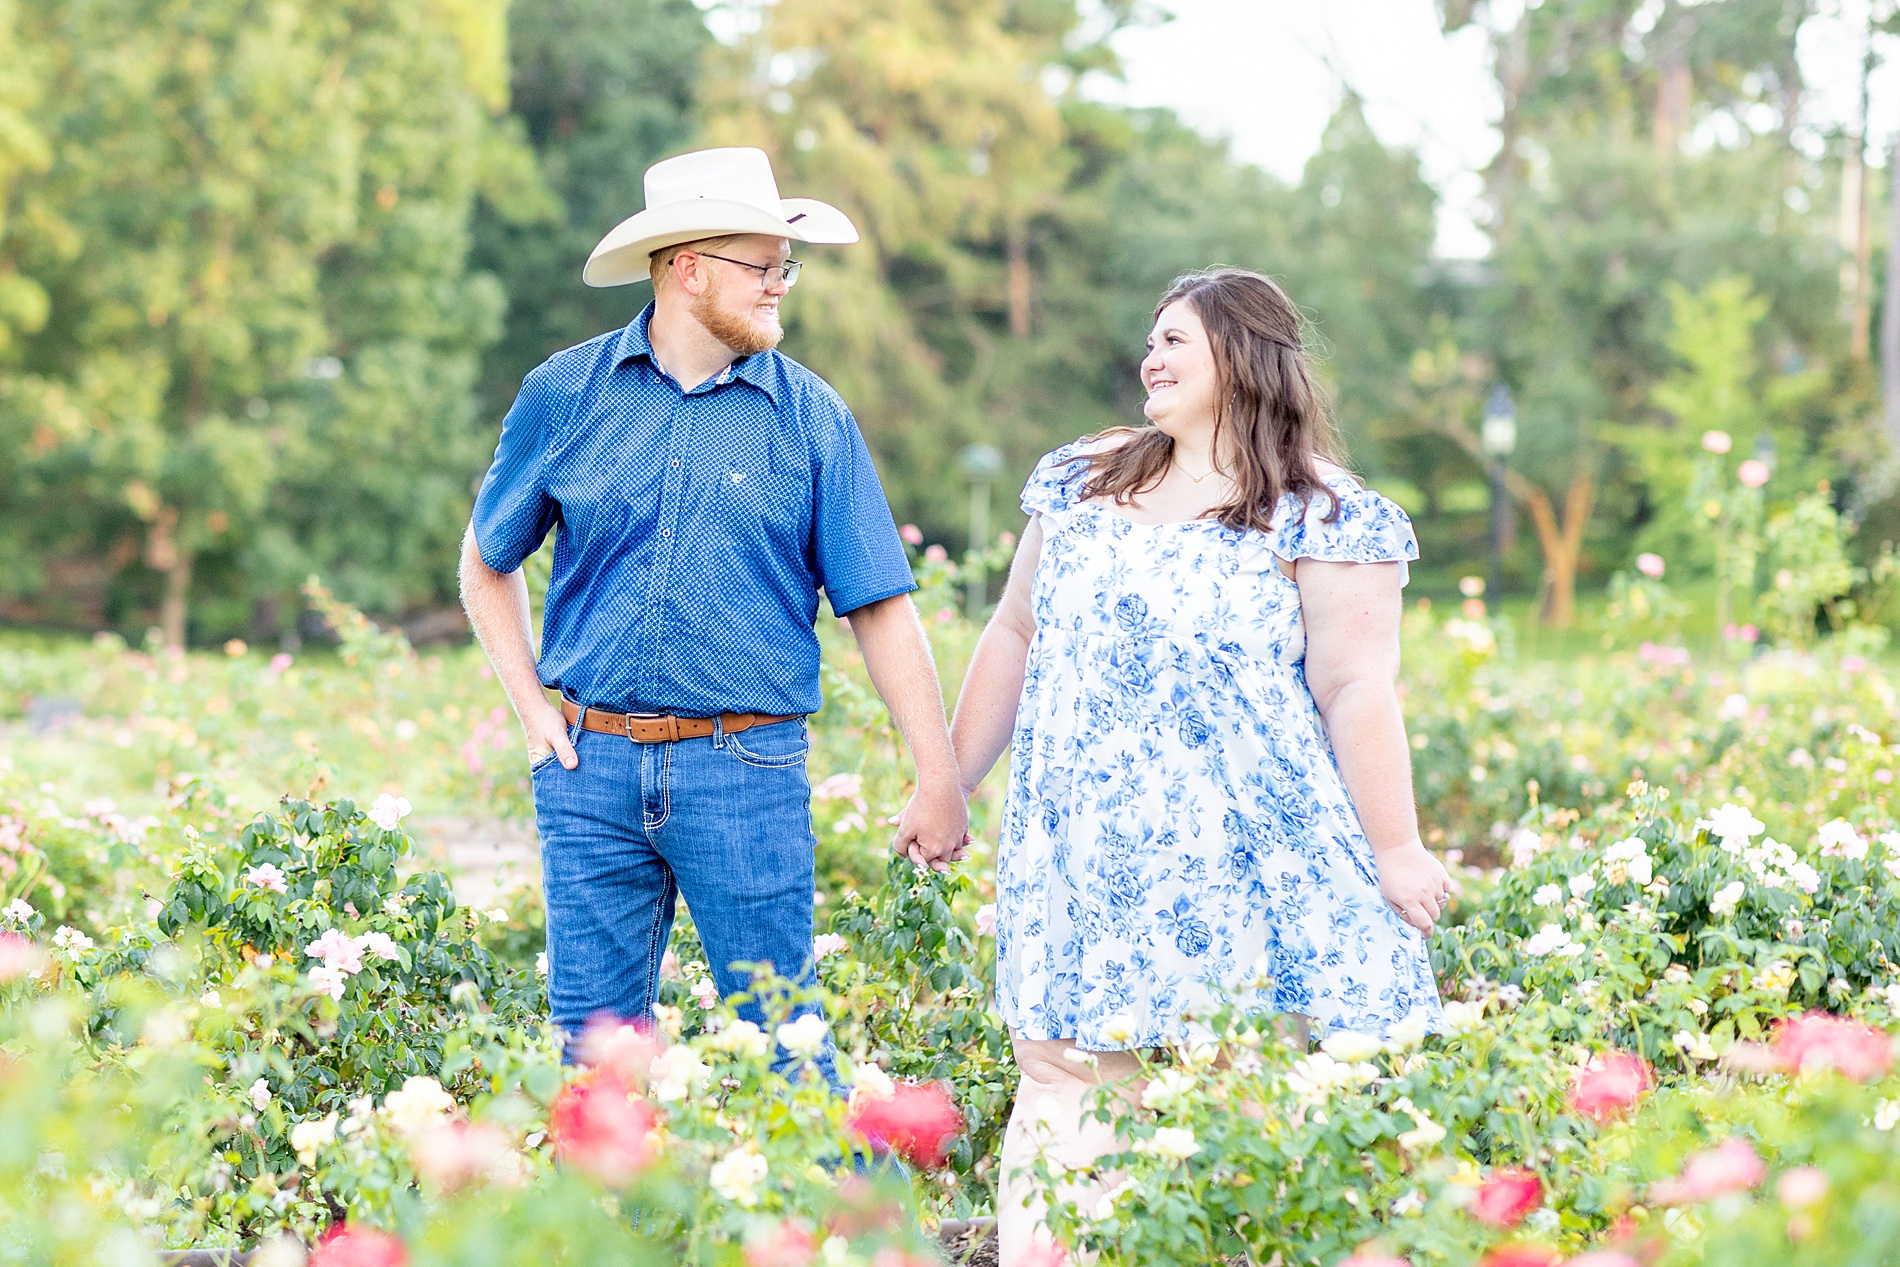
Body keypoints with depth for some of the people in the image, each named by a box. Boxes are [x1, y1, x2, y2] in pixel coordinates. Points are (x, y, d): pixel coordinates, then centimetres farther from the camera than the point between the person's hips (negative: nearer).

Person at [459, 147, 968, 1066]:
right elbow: (488, 564, 16)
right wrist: (533, 708, 5)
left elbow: (880, 607, 1)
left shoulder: (811, 417, 1)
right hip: (591, 767, 1)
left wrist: (938, 779, -3)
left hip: (746, 773, -1)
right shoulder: (564, 395, 4)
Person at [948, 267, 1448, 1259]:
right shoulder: (1081, 482, 14)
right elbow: (1016, 637, 19)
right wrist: (948, 781, 19)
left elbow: (1357, 689, -8)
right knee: (1063, 1087, 3)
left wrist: (1395, 847, -10)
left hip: (1240, 866, -5)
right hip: (1083, 862, 5)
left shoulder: (1320, 517, -4)